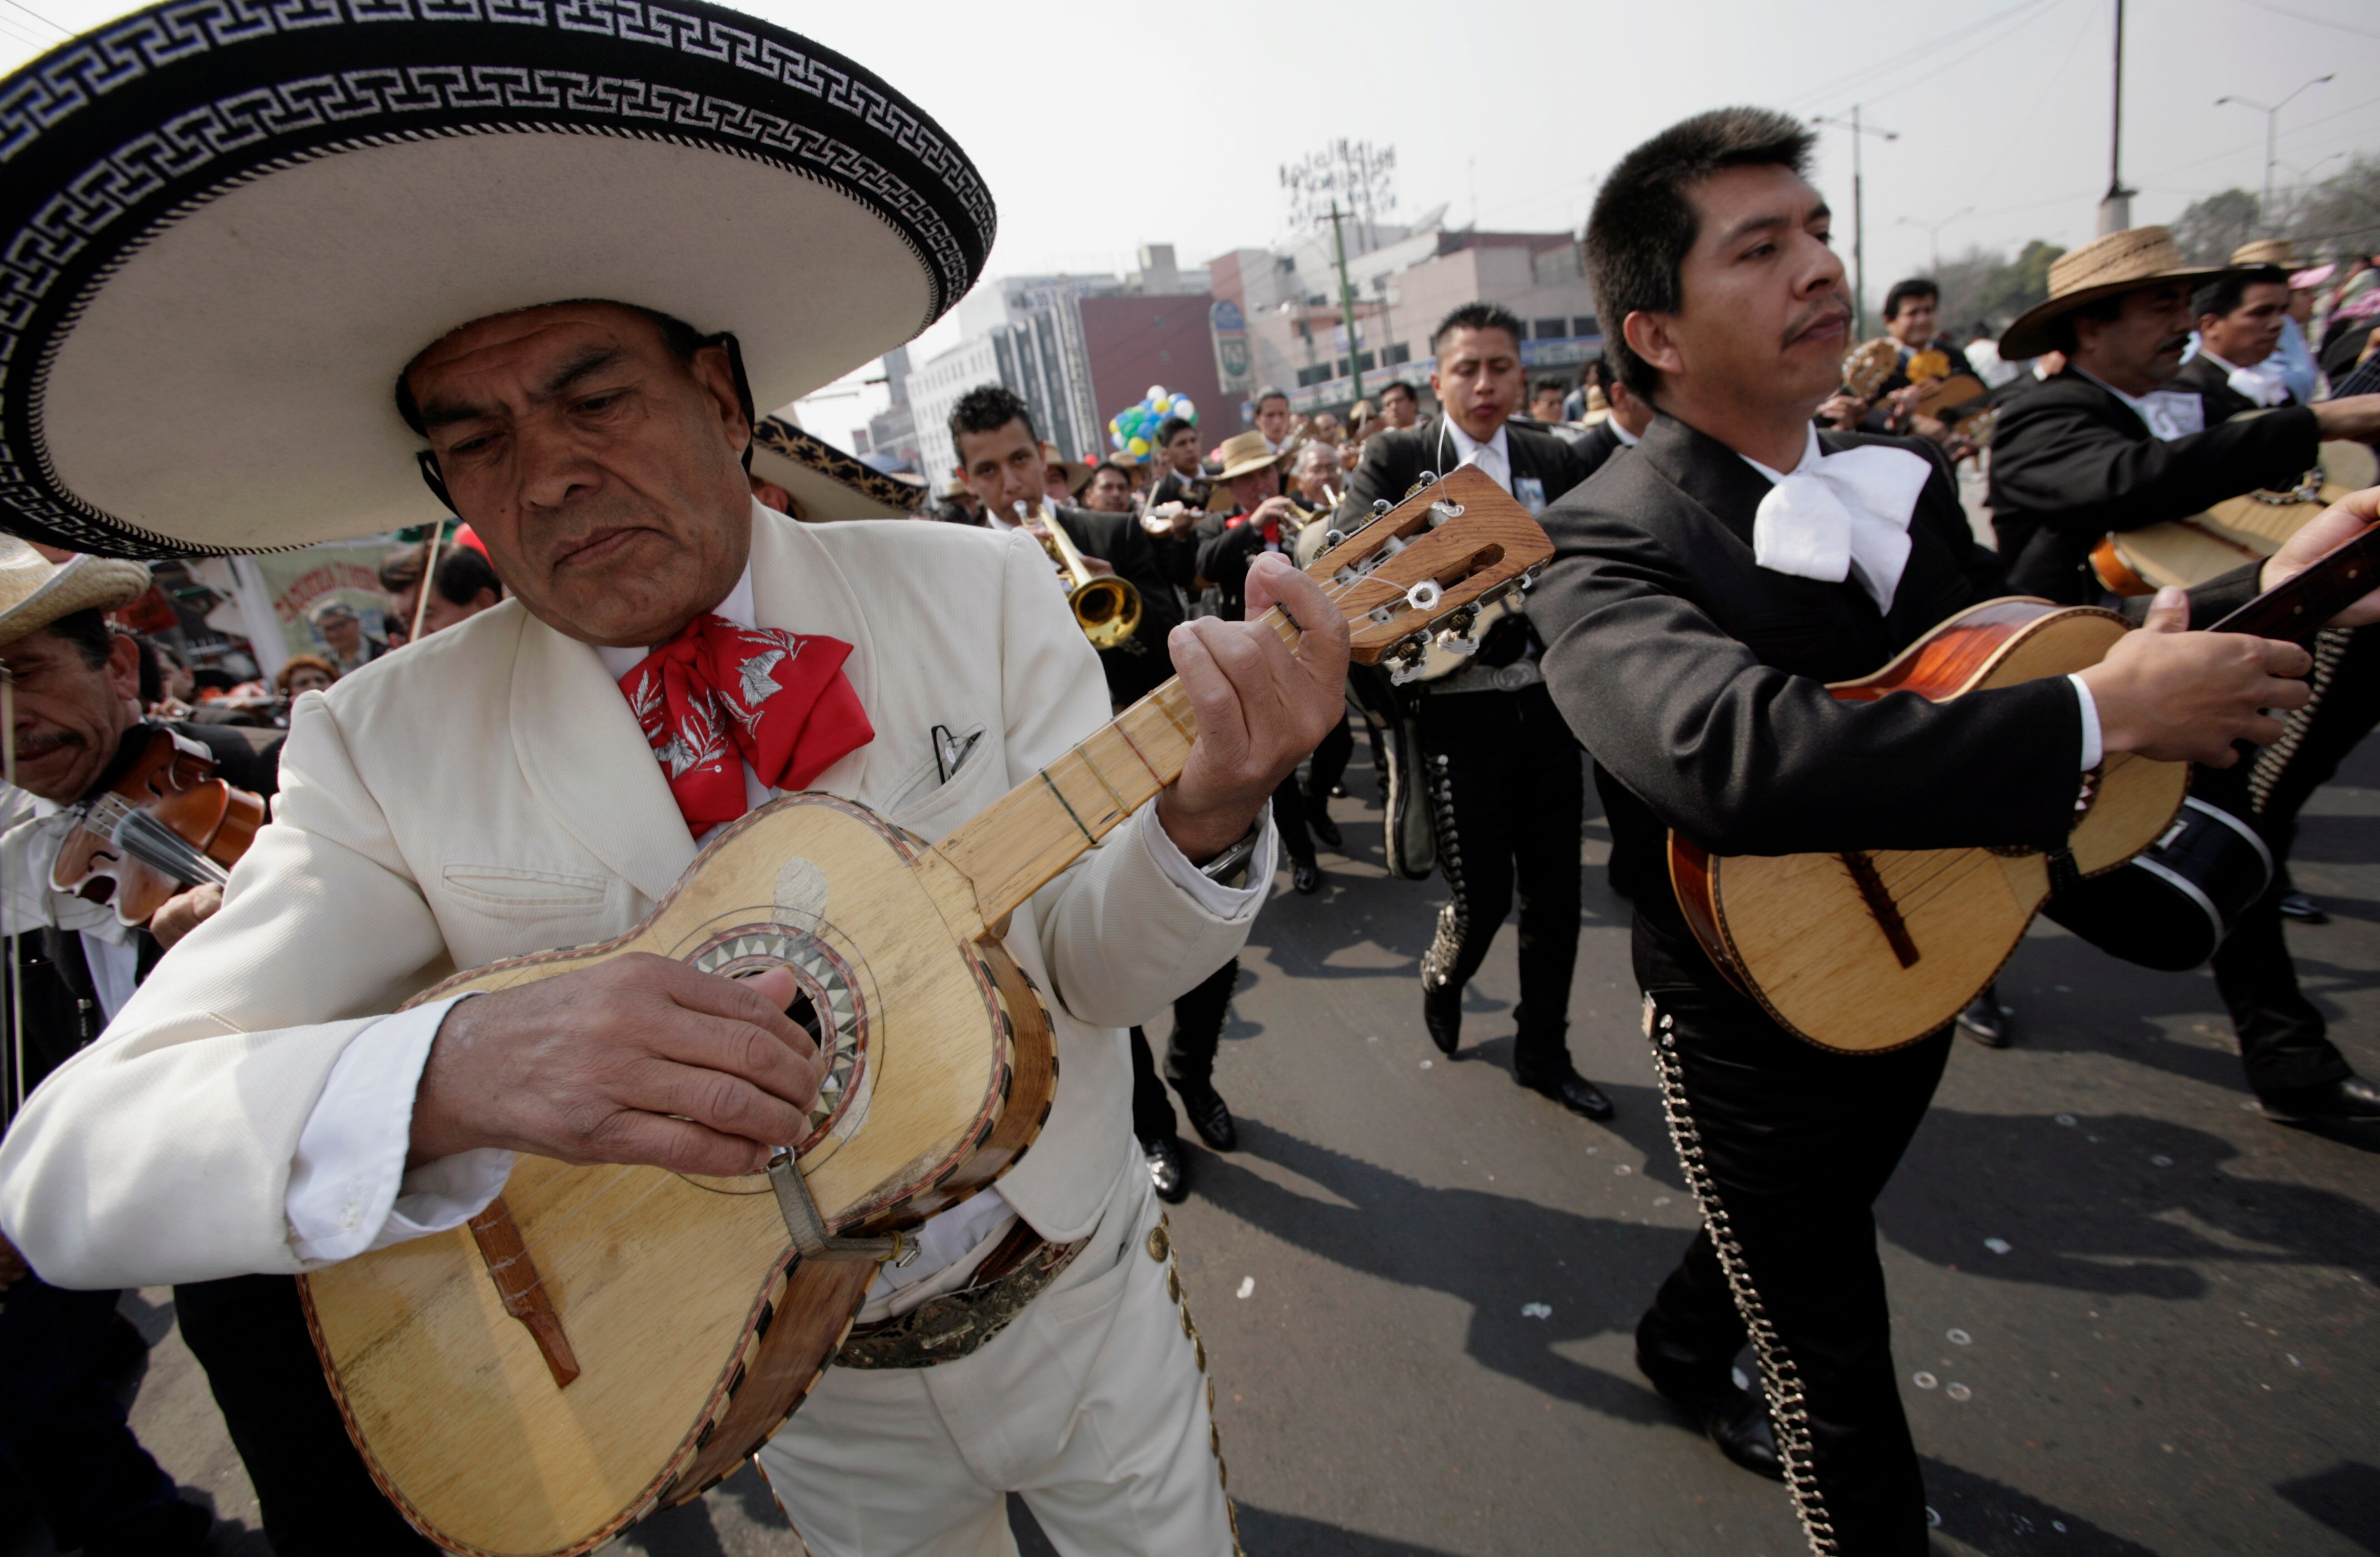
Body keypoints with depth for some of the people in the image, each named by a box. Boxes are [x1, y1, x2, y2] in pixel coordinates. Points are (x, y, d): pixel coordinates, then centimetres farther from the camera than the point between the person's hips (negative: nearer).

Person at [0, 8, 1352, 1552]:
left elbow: (1098, 964, -12)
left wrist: (1203, 821, -34)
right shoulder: (385, 746, -15)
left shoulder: (980, 588, -15)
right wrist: (451, 1069, -38)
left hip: (1084, 1303, 1)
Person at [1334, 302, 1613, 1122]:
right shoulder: (1396, 459, -3)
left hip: (1547, 702, 4)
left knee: (1554, 891, 11)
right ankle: (1442, 979, 37)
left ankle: (1542, 1050, 32)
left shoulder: (1555, 459, 8)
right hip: (1461, 711, -4)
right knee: (1480, 896, 1)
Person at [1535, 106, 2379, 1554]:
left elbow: (2016, 653, 10)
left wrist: (2264, 593, -4)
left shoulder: (1899, 475, -1)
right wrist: (2105, 712, -35)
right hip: (1757, 1036, -7)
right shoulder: (1612, 547, -27)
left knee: (1797, 1239, 33)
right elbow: (1742, 755, -44)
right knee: (1841, 1381, 14)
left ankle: (1682, 1345, 62)